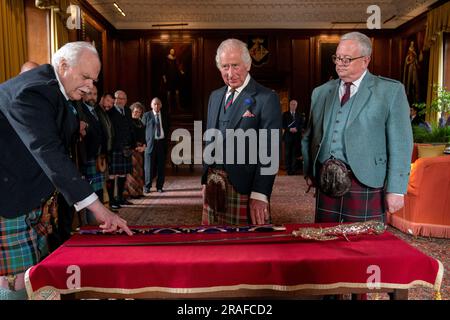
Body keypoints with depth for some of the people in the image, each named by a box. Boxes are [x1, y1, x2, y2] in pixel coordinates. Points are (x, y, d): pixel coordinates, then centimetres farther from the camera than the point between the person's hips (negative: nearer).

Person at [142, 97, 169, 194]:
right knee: (149, 167, 0)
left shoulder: (165, 116, 12)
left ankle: (159, 186, 13)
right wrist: (144, 142, -3)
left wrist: (165, 140, 5)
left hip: (162, 142, 2)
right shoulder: (146, 115, 4)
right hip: (150, 143, -2)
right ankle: (147, 187, 10)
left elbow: (167, 130, 17)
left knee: (161, 167, 3)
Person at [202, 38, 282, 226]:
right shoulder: (215, 96, 13)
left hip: (243, 188, -6)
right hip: (213, 186, 6)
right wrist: (205, 181, 12)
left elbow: (270, 150, -13)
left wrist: (260, 195, -18)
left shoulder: (266, 98, -9)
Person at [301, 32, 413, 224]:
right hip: (326, 185, 4)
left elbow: (400, 144, -5)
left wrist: (396, 190, -10)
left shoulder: (391, 91, 0)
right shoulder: (320, 92, 13)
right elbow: (308, 137, 19)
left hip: (367, 185, -4)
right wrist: (308, 171, 9)